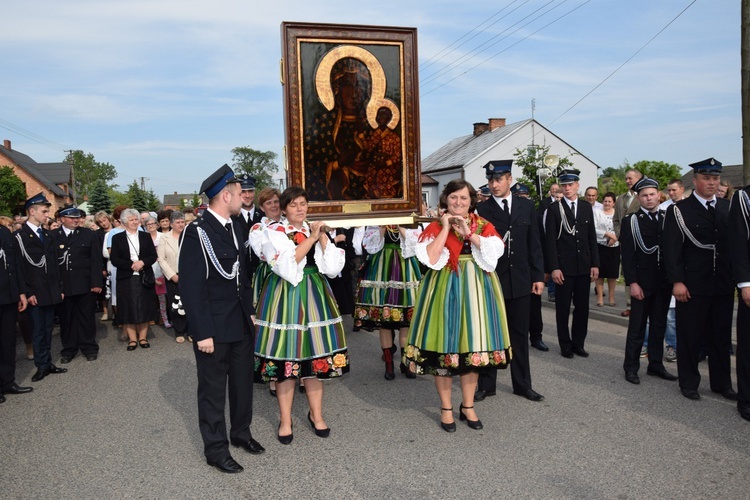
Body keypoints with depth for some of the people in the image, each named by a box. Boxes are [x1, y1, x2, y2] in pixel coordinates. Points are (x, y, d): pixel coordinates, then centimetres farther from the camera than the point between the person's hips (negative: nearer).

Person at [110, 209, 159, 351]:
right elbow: (114, 259, -4)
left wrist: (142, 262, -16)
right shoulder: (117, 238, 3)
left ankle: (142, 337, 13)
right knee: (128, 309, 1)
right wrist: (132, 265, -15)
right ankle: (132, 339, 8)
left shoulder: (146, 236, 8)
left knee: (144, 308, 4)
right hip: (126, 278, -1)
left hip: (144, 278, 1)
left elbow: (153, 256, 3)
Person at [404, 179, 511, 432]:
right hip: (445, 289, -2)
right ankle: (446, 408, 17)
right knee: (443, 346, 1)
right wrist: (446, 228, -12)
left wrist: (467, 232, -14)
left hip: (475, 290, 2)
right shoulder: (435, 227, 1)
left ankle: (468, 406, 23)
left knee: (473, 345, 6)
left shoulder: (483, 226, 7)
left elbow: (493, 253, -10)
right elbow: (431, 259, -14)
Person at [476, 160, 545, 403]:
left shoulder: (526, 206, 5)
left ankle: (522, 384, 26)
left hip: (520, 280, 3)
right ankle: (487, 385, 21)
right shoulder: (482, 209, -4)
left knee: (520, 335, 12)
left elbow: (534, 244, 7)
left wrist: (538, 276, 4)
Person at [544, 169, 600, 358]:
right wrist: (554, 267, -13)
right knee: (563, 307, 5)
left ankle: (578, 343, 20)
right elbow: (550, 240, -7)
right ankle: (565, 345, 16)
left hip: (584, 266, 4)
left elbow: (592, 238, 10)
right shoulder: (554, 209, -3)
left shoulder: (587, 207, 9)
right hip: (564, 267, -4)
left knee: (582, 307, 8)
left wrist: (595, 264, 3)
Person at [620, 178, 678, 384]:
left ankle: (656, 364, 23)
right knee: (637, 326, 2)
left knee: (659, 325, 12)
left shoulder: (668, 218, 7)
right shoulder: (631, 221, -4)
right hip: (642, 281, -4)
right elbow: (627, 255, -7)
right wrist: (632, 282, -13)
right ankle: (631, 367, 11)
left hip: (664, 281, 4)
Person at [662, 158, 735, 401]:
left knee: (721, 336, 13)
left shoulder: (729, 208, 10)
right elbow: (671, 250, -8)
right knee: (689, 337, 6)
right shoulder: (678, 211, -4)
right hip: (692, 285, -4)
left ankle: (721, 383, 27)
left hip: (723, 285, 4)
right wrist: (677, 281, -14)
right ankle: (689, 383, 20)